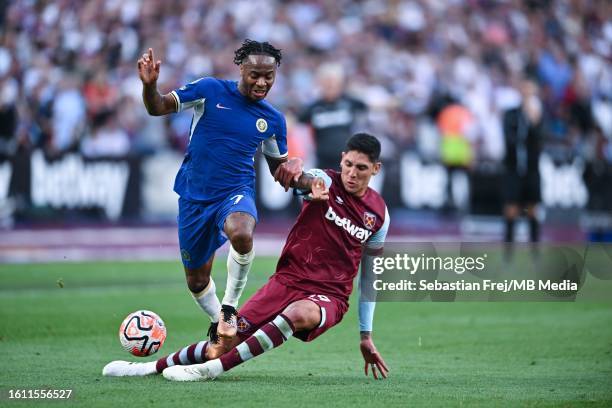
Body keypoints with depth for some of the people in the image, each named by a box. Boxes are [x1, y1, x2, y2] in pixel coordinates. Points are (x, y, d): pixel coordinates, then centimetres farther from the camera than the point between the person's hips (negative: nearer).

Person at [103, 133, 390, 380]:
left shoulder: (379, 214, 4)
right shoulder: (327, 182, -3)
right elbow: (300, 178, -30)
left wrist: (366, 336, 14)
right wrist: (310, 182, -57)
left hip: (329, 296, -1)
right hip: (287, 280, 1)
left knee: (298, 313, -39)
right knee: (220, 348, -11)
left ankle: (210, 369, -36)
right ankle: (153, 367, 15)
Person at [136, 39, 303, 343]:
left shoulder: (273, 120, 3)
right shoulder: (210, 90, -6)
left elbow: (278, 168, 15)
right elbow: (158, 108, -6)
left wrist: (293, 167, -9)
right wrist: (149, 85, -28)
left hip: (236, 192, -1)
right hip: (195, 197, 1)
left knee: (242, 234, -37)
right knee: (196, 281, 11)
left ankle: (230, 308, -17)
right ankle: (217, 322, 42)